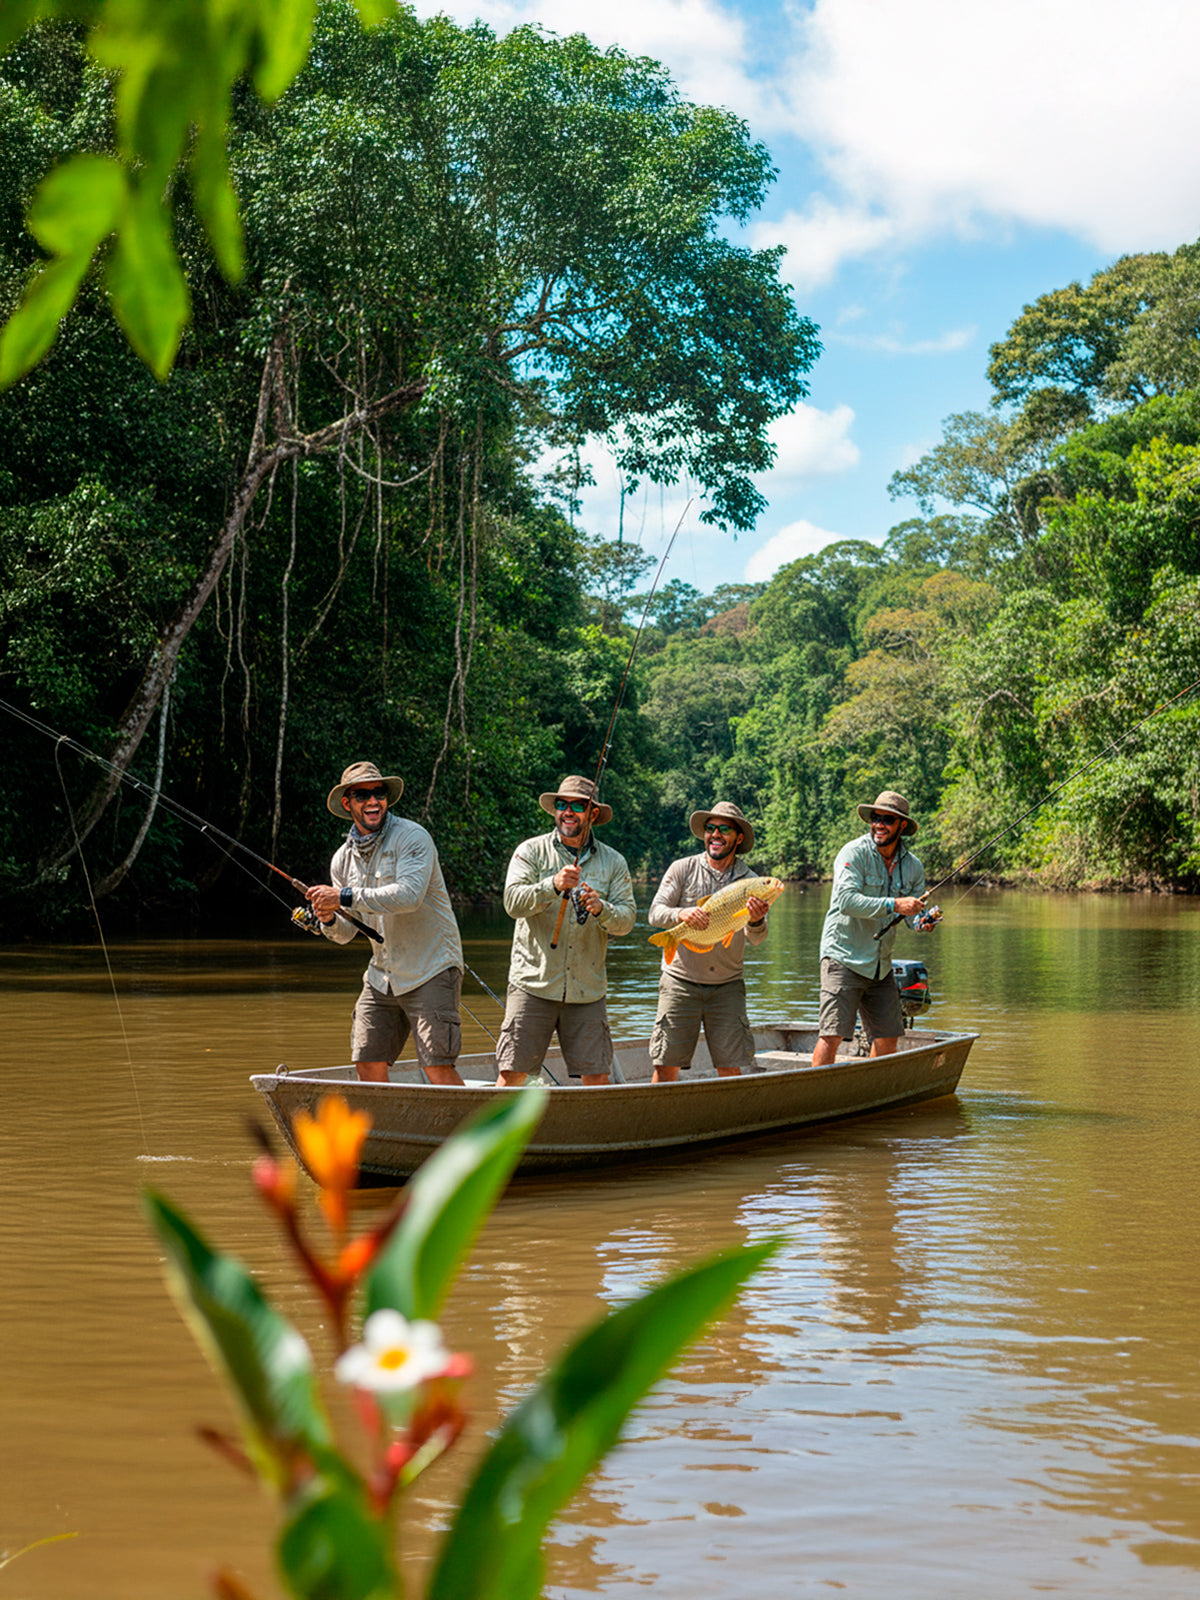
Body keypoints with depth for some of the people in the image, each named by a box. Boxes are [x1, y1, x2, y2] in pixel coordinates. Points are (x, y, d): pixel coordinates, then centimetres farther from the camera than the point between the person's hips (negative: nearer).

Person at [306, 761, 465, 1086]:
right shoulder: (342, 860, 10)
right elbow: (347, 933, 14)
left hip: (431, 970, -6)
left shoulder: (412, 837, -10)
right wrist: (329, 920, -9)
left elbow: (409, 895, -27)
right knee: (368, 1065, 3)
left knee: (439, 1070, -13)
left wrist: (344, 897, -25)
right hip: (382, 975, 7)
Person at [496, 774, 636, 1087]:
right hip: (534, 984, -2)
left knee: (597, 1077, 1)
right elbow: (513, 902, -11)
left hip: (587, 990, 2)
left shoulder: (613, 862, 9)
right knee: (512, 1072, -3)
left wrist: (601, 909, -21)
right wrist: (553, 885, -27)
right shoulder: (531, 852, 3)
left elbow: (626, 918, 1)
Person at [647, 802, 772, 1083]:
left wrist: (756, 922, -29)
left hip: (727, 986, 1)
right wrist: (681, 914, -27)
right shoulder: (682, 869, 1)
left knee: (730, 1069, 0)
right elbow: (655, 913, -5)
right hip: (680, 982, -1)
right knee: (666, 1066, -4)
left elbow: (756, 938, -6)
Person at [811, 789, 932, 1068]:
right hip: (844, 958, -6)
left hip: (881, 965, 6)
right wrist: (894, 905, -28)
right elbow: (847, 901, -23)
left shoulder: (912, 866, 7)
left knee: (888, 1037, 9)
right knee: (832, 1034, -12)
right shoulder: (854, 853, -11)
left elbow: (914, 915, 10)